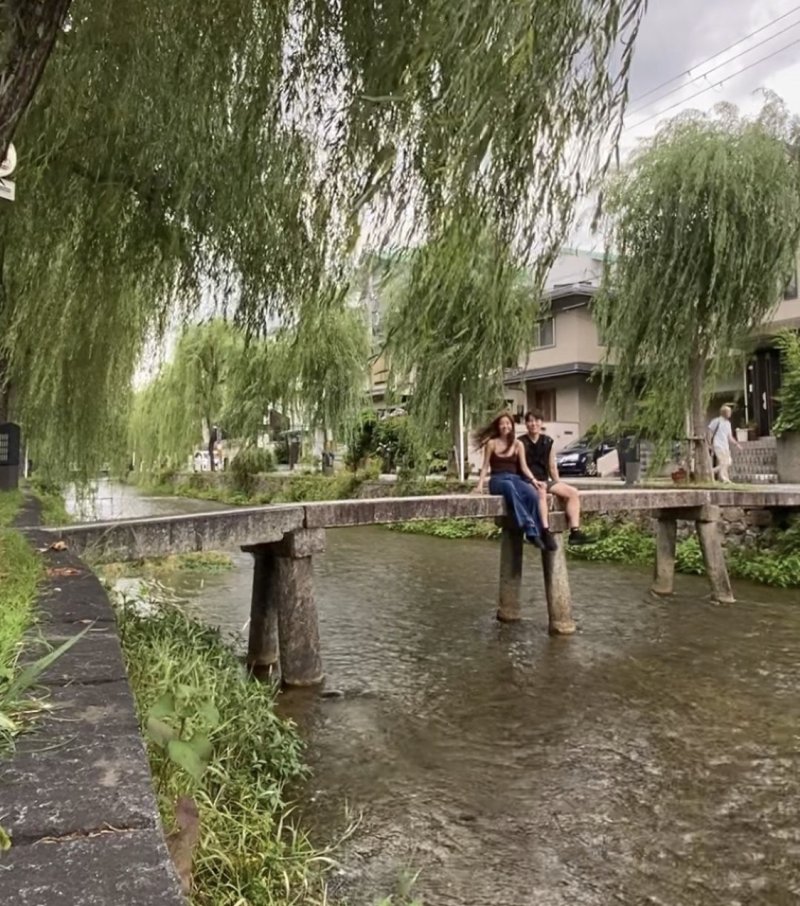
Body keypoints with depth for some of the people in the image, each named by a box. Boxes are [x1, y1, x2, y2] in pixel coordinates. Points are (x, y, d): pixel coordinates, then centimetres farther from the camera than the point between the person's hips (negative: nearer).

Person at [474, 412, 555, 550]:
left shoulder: (518, 445, 14)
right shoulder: (491, 444, 8)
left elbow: (524, 467, 8)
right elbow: (485, 466, 7)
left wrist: (533, 480, -10)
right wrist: (480, 485, -7)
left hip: (515, 478, 3)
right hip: (497, 480, -3)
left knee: (533, 494, -33)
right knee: (510, 488, -42)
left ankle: (540, 532, -31)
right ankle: (530, 529, -51)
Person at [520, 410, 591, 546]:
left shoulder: (548, 442, 14)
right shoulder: (522, 443, -2)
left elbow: (552, 467, 17)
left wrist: (558, 483, 5)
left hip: (545, 481, 6)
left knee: (572, 492, -12)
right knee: (541, 492, -38)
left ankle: (575, 531, -20)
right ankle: (545, 531, -46)